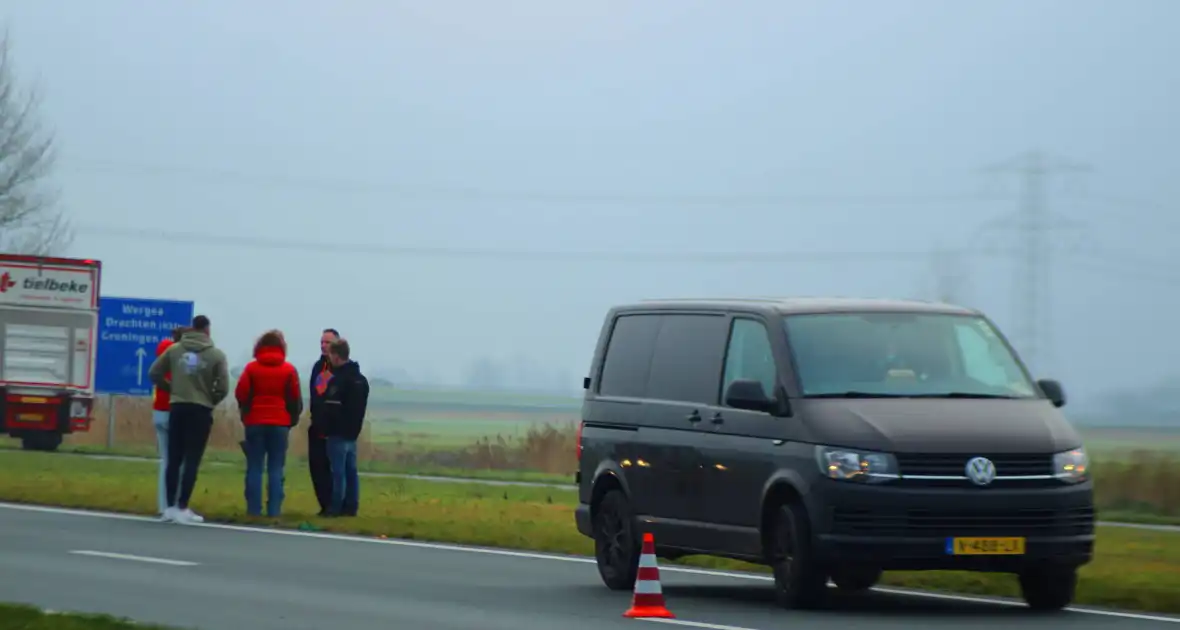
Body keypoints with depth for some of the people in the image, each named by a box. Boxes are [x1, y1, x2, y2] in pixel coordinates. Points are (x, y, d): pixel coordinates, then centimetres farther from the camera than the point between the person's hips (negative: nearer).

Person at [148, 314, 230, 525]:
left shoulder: (174, 349, 2)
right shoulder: (216, 355, -5)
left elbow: (154, 374, 1)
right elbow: (223, 388, -8)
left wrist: (171, 389, 13)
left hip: (177, 408, 3)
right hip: (201, 410, -3)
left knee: (174, 459, 9)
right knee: (192, 461, -1)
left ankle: (171, 507, 9)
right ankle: (182, 508, -4)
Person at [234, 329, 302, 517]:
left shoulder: (252, 368, -2)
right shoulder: (289, 370, -2)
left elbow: (241, 393, -4)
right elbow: (295, 398, -1)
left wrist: (245, 412, 14)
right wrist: (293, 418, 14)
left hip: (255, 422, 0)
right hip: (280, 424, 0)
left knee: (254, 468, 4)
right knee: (276, 469, 2)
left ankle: (253, 508, -1)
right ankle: (274, 509, -4)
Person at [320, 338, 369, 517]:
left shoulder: (338, 380, -16)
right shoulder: (360, 379, 13)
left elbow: (331, 409, -18)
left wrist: (325, 428, -11)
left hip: (338, 433, -8)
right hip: (352, 433, 8)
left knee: (338, 471, -7)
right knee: (351, 471, 10)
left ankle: (336, 507, -6)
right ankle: (351, 507, 11)